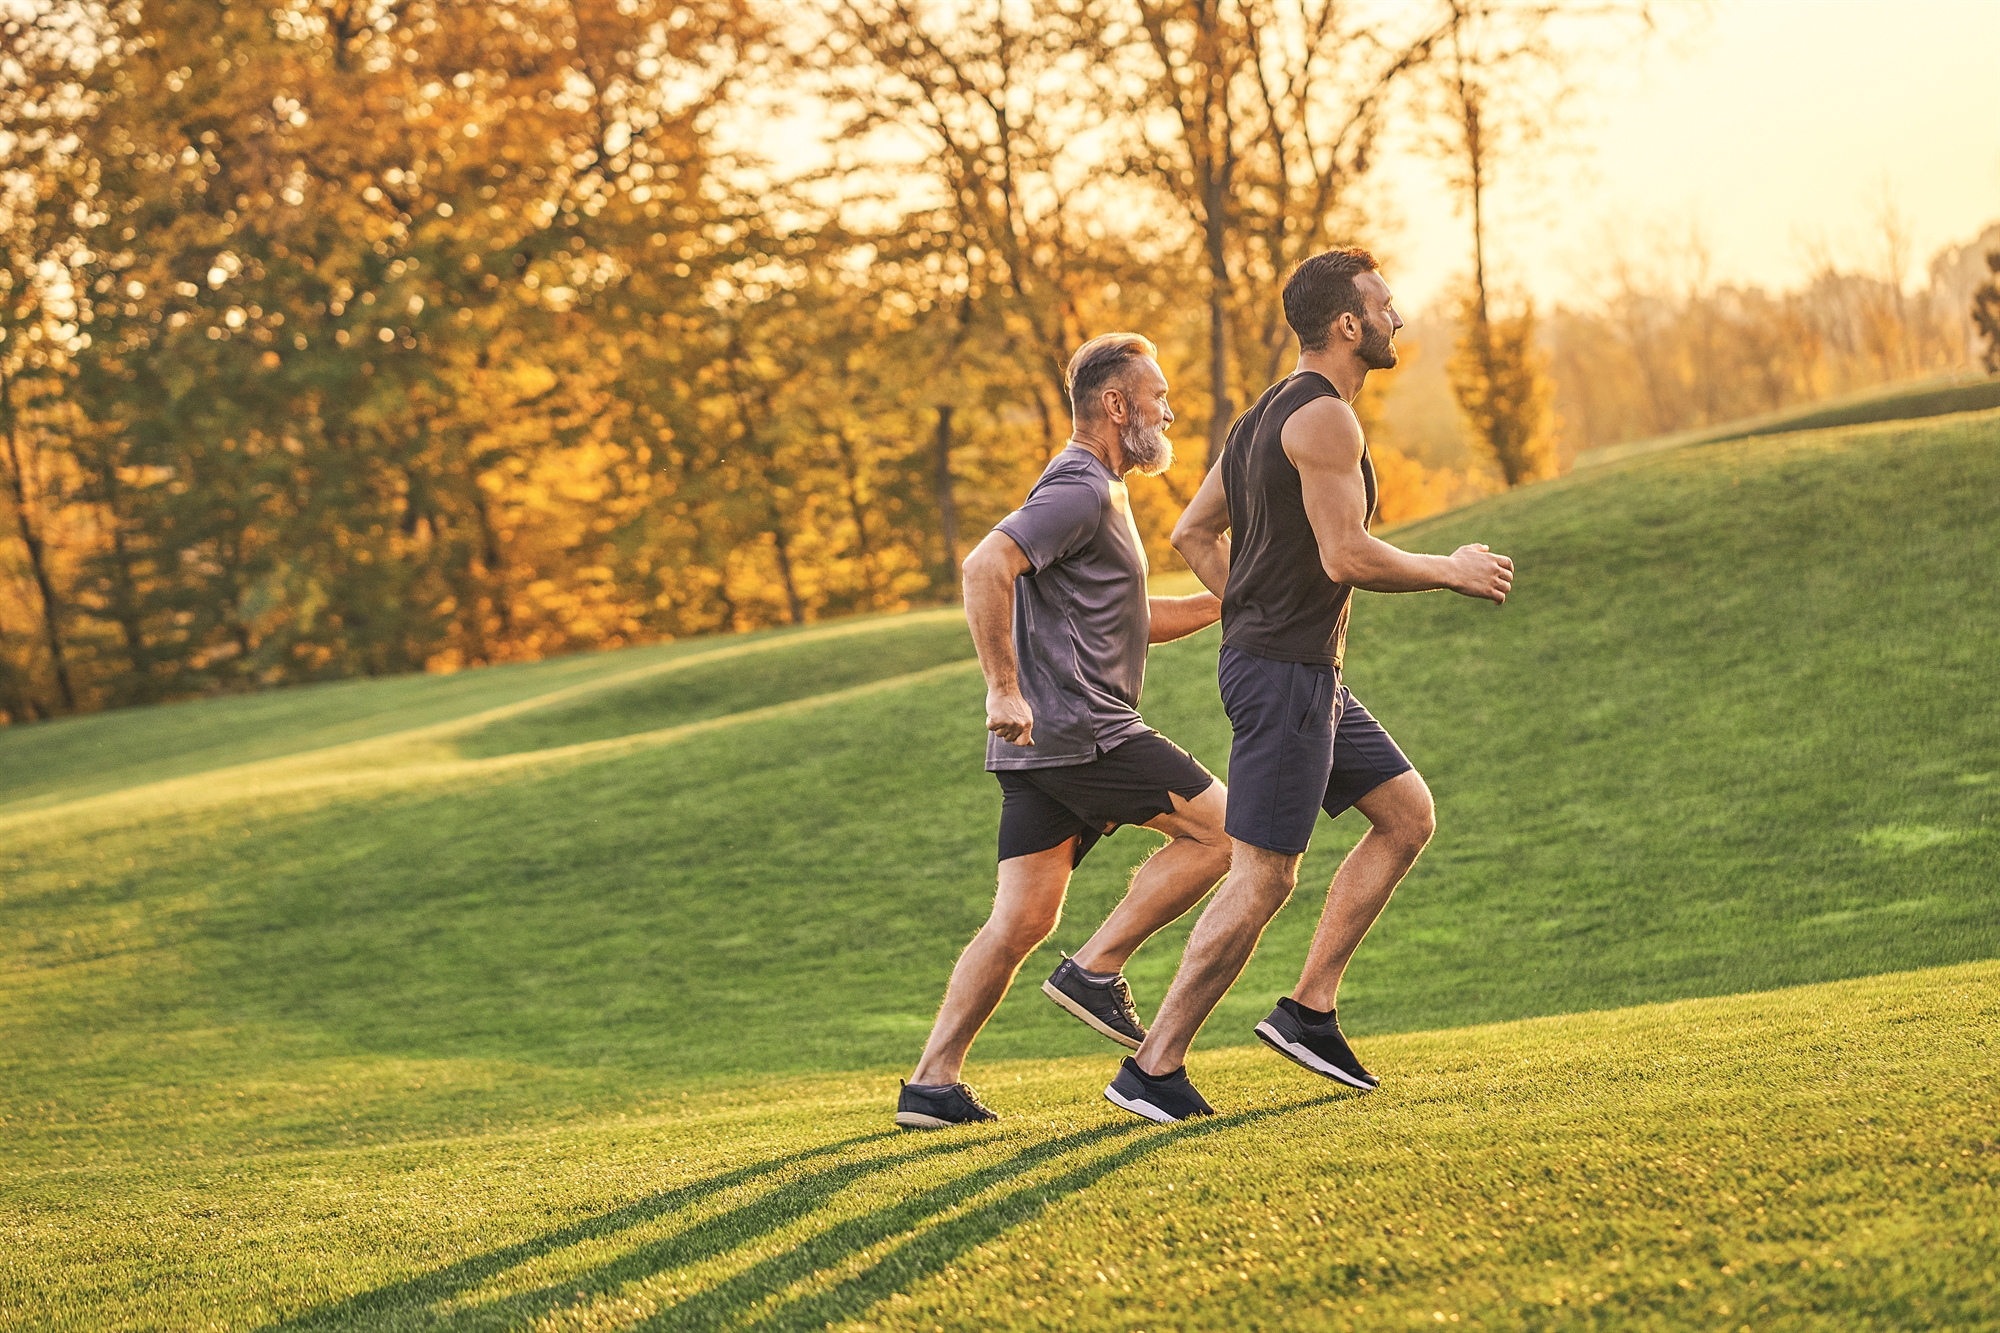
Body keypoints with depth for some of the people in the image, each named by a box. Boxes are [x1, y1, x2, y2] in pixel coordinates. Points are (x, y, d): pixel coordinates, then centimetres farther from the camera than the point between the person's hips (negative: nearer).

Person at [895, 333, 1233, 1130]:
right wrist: (1005, 690, -25)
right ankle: (1095, 970, -2)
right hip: (1080, 730, -10)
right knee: (1218, 831, -2)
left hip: (1042, 741, 10)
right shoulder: (1081, 491, -9)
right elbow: (986, 567, -23)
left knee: (1022, 919, 5)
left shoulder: (1094, 492, 25)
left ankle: (932, 1082, 2)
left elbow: (1135, 622, 33)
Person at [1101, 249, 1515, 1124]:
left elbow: (1194, 534, 20)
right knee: (1262, 878, -8)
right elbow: (1346, 557, -23)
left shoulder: (1269, 414, 15)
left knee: (1408, 815, 14)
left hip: (1306, 673, 10)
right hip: (1287, 674, -10)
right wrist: (1453, 572, -9)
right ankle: (1154, 1069, -4)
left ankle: (1309, 1011, 13)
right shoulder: (1325, 418, -15)